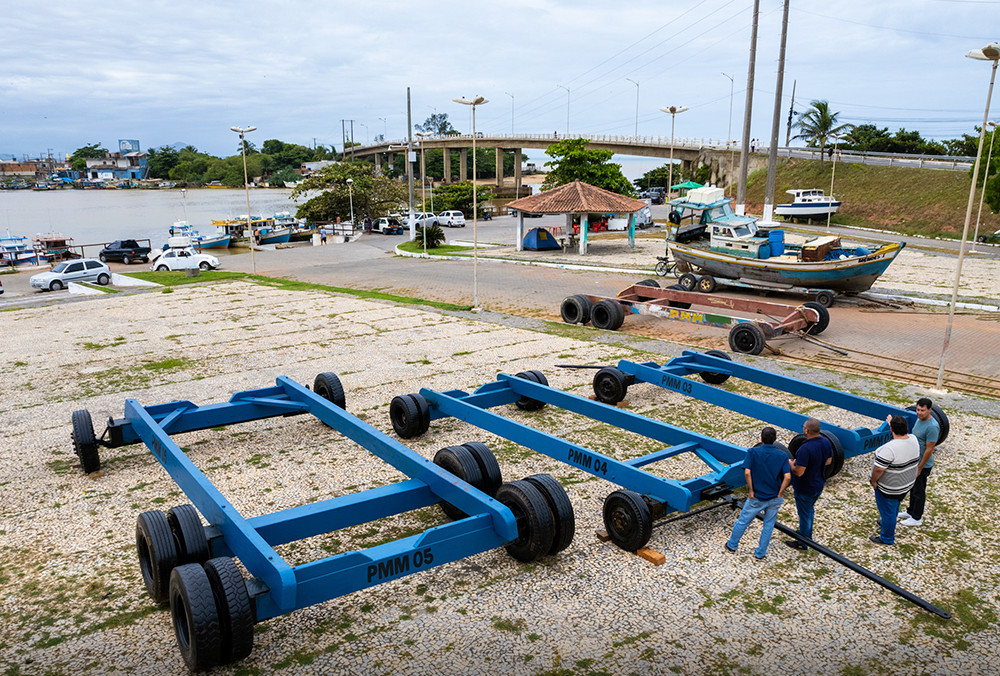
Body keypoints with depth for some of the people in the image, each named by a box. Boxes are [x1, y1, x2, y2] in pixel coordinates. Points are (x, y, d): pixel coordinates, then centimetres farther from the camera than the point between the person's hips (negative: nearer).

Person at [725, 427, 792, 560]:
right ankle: (760, 553, 26)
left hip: (756, 497, -2)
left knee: (743, 521, 15)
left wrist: (751, 491, -10)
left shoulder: (753, 452, -11)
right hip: (774, 498, 2)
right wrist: (779, 494, -6)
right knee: (768, 525, 18)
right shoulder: (782, 455, -6)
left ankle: (732, 545, 32)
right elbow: (787, 477, -14)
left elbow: (747, 472, -20)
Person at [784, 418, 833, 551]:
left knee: (804, 514, 11)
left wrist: (791, 465, -13)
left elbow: (799, 472, -32)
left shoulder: (805, 449, -35)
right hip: (819, 484, 8)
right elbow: (829, 461, 7)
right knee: (810, 509, 29)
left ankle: (803, 543, 29)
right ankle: (807, 534, 49)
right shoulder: (826, 442, -9)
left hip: (805, 488, -8)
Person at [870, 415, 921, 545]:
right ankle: (885, 524, 52)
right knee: (894, 508, 29)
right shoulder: (913, 440, -11)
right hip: (907, 484, 8)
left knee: (887, 511, 11)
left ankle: (886, 538, 28)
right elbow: (903, 433, 14)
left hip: (889, 488, -8)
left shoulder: (889, 448, -35)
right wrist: (892, 422, 25)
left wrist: (873, 481, -14)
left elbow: (878, 469, -31)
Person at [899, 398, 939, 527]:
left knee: (919, 491, 7)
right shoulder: (919, 419, 2)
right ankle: (910, 511, 39)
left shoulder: (932, 427, -27)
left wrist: (920, 467, -19)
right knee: (913, 488, 23)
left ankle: (917, 518, 21)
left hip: (923, 464, -9)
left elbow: (929, 449, -24)